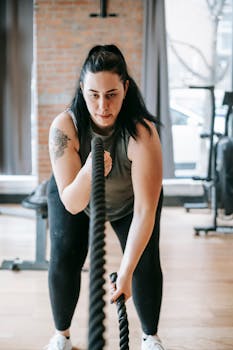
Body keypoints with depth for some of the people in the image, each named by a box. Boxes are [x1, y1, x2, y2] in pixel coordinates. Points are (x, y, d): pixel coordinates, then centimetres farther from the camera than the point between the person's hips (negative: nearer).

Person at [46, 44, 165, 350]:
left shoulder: (142, 133, -39)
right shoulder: (64, 126, -35)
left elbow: (145, 210, -38)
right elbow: (71, 203, -36)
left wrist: (126, 272, -42)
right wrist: (88, 174, -57)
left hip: (129, 200, 0)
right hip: (76, 197, 1)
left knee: (146, 262, -11)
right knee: (63, 260, -10)